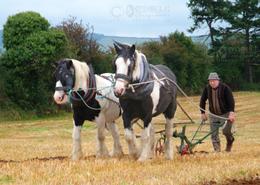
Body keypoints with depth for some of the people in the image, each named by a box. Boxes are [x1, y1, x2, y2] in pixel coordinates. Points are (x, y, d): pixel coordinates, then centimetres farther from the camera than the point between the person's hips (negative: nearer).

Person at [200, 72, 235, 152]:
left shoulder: (225, 88, -14)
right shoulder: (207, 89, -3)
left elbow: (231, 101, -17)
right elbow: (202, 101, 9)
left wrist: (231, 113, -25)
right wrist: (203, 113, 7)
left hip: (225, 114, -4)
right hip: (213, 115, 4)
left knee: (226, 131, -13)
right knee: (214, 135, -1)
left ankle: (230, 141, 20)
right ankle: (217, 150, 7)